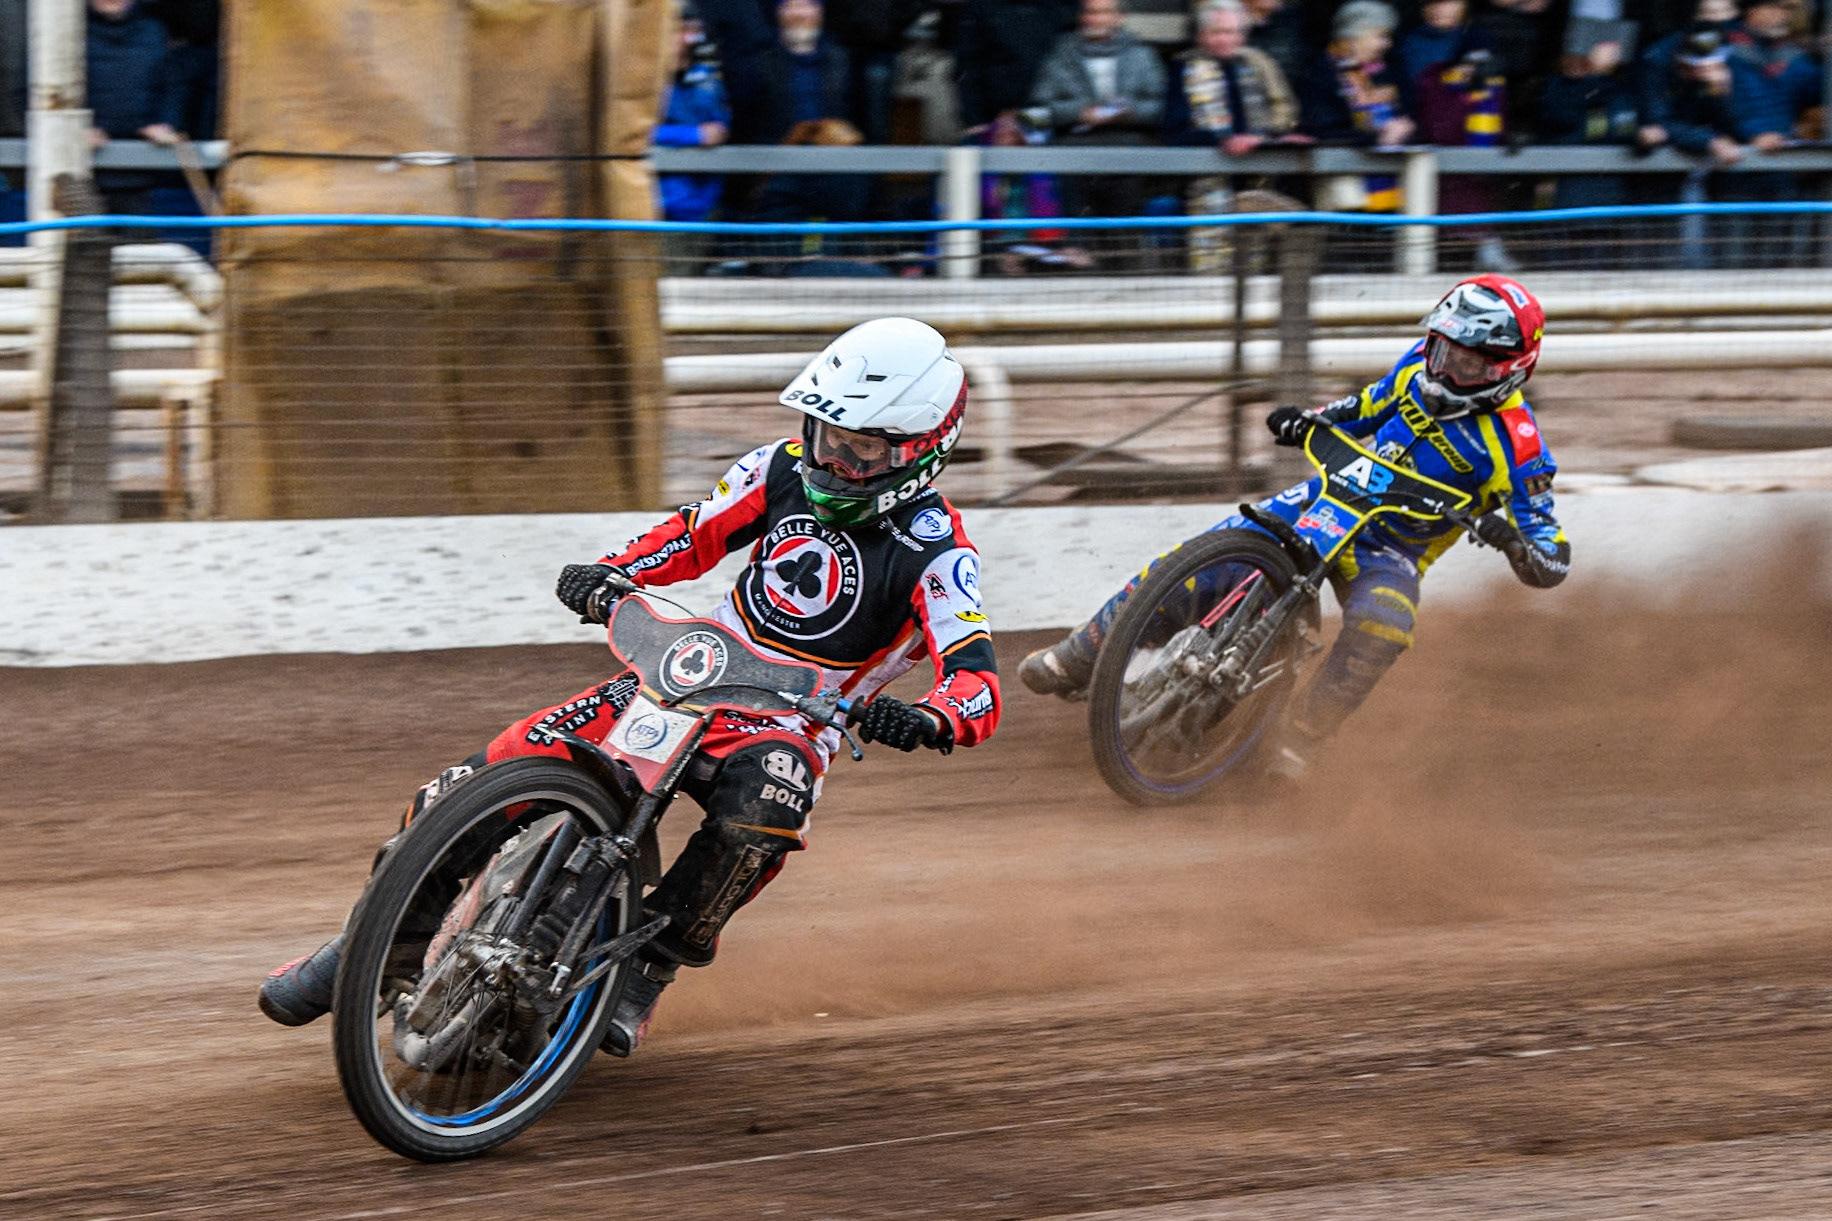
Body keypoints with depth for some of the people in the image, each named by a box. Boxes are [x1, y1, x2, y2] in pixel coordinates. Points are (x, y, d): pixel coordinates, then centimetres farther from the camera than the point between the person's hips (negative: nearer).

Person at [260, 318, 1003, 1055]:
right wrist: (610, 575, -8)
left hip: (788, 725, -4)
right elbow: (693, 535, 13)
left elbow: (978, 686, -25)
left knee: (766, 806, -41)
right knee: (503, 770, -12)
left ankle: (648, 971, -25)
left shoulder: (935, 553, -14)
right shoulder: (788, 470, 2)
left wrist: (927, 722, -48)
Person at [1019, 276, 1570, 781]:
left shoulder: (1513, 445, -19)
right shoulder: (1422, 366, -3)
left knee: (1382, 625, -39)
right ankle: (1081, 656, 2)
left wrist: (1512, 538, -42)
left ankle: (1298, 741, -26)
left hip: (1391, 549, -4)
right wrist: (1306, 422, 0)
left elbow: (1552, 564, -19)